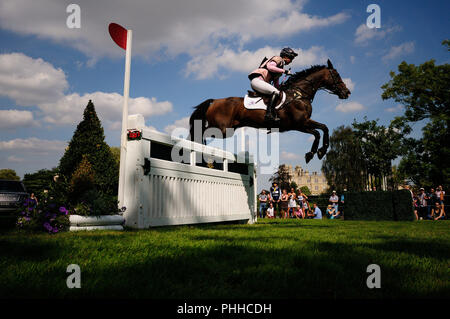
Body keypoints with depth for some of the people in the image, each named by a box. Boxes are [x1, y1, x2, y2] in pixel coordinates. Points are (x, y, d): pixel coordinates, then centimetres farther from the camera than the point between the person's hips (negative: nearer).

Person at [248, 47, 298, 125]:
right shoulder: (278, 59, 1)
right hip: (257, 80, -10)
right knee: (275, 92, -26)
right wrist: (284, 71, -17)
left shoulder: (281, 65, 28)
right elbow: (270, 67, -21)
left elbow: (276, 83, 28)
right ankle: (269, 115, -36)